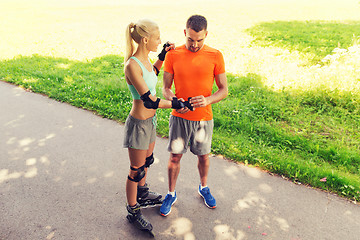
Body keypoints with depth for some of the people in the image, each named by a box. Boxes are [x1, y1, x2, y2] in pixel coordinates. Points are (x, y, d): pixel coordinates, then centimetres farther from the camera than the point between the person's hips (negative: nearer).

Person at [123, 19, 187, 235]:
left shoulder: (145, 59, 1)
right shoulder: (132, 65, -26)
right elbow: (149, 101, -27)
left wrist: (162, 56, 12)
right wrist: (175, 104, -17)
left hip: (150, 120, 9)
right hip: (139, 123, -9)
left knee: (147, 160, 26)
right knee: (136, 170, 9)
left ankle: (142, 194, 51)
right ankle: (133, 211, 31)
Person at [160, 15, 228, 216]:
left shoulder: (215, 56, -7)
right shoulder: (173, 55, -6)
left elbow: (224, 90, -4)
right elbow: (166, 88, -1)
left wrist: (207, 100, -24)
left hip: (204, 118, 1)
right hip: (179, 117, 0)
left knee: (203, 156, 16)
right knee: (175, 157, 9)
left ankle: (204, 188, 44)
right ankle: (171, 194, 32)